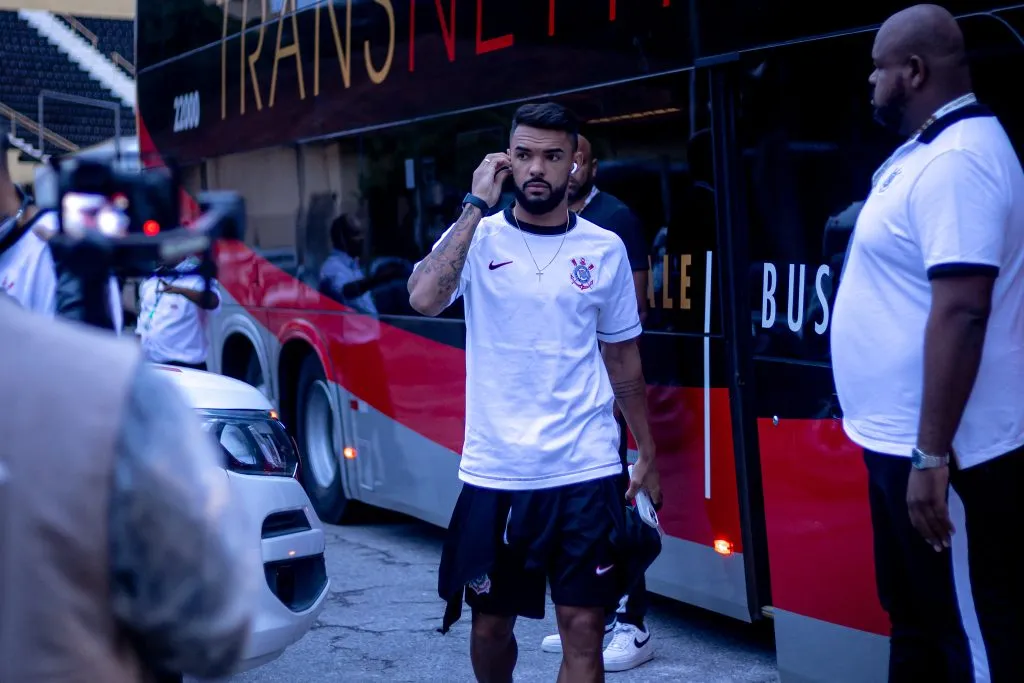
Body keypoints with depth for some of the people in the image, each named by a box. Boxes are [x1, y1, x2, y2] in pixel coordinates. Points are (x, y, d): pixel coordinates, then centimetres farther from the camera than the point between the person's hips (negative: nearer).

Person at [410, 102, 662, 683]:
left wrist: (648, 453, 15)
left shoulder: (606, 249, 4)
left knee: (584, 628, -1)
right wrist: (477, 207, -19)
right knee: (491, 621, 13)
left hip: (586, 471, 0)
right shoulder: (478, 237, -1)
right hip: (495, 471, 0)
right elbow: (424, 300, -22)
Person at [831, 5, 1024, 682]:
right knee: (916, 619, 21)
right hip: (900, 441, 10)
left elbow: (961, 314, -27)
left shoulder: (957, 160, -20)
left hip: (941, 454, -10)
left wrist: (931, 457, -27)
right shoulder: (927, 150, 12)